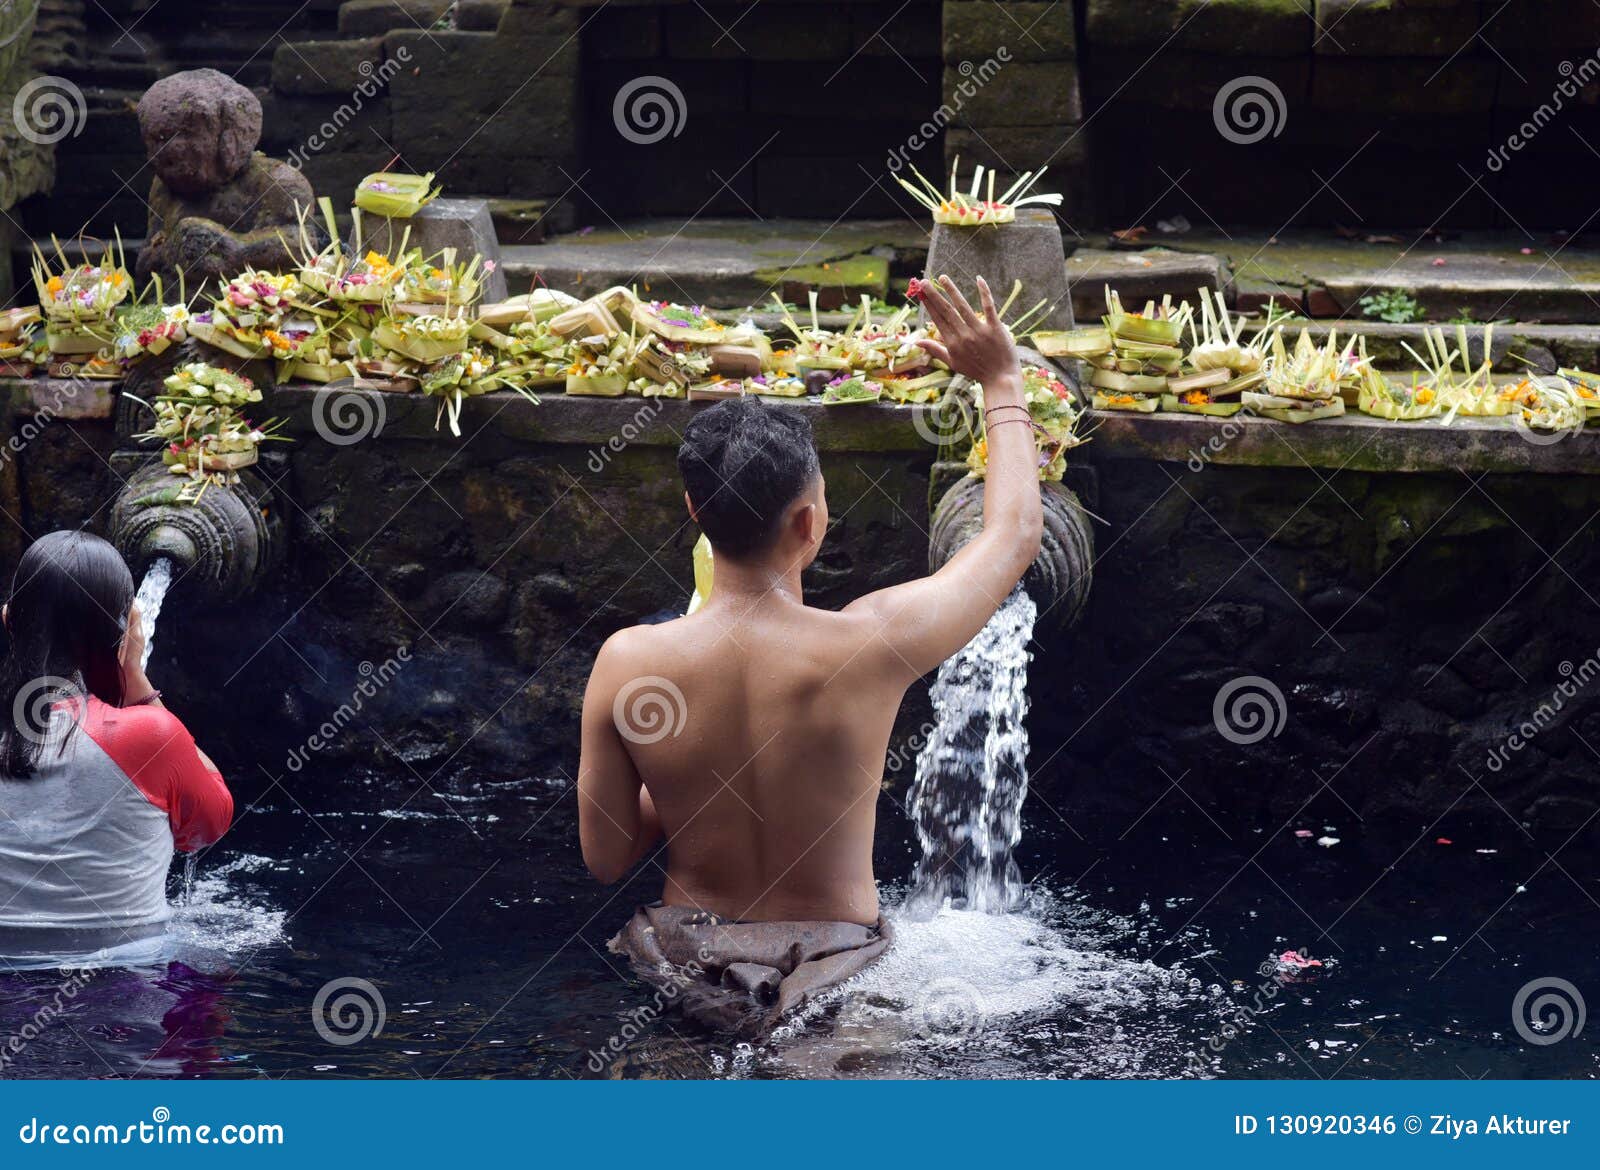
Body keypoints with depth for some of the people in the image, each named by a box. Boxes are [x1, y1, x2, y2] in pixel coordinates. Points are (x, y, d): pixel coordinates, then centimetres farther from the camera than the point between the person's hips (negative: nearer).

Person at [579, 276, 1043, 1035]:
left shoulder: (627, 662, -16)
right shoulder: (870, 646, -20)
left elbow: (606, 858, -4)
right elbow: (1017, 529, -1)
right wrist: (1002, 383, 12)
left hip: (683, 967, 3)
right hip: (833, 970, -3)